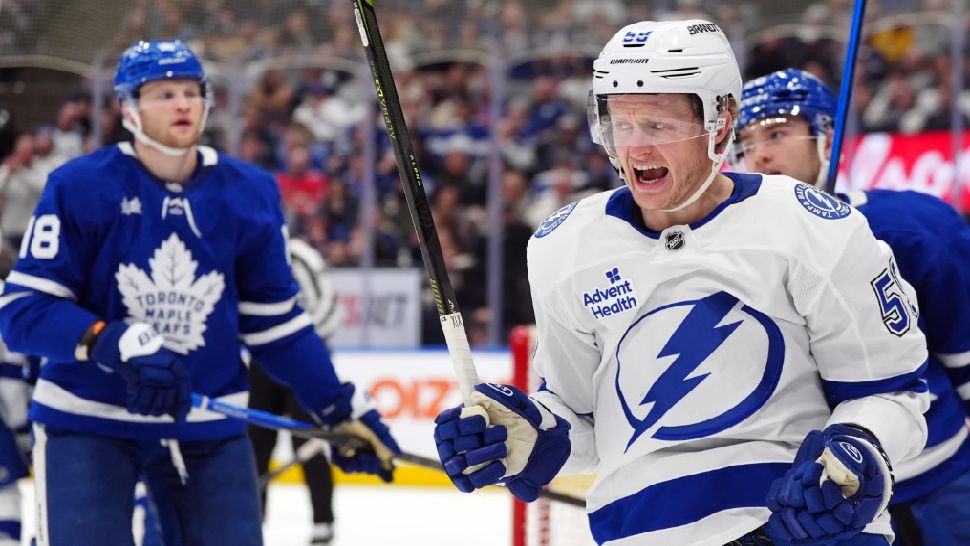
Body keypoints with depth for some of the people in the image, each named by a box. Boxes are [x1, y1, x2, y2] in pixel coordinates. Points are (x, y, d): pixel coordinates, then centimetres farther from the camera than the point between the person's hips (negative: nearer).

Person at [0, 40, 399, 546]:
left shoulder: (249, 194, 1)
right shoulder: (79, 187, -11)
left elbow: (275, 324, 9)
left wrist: (343, 409, 4)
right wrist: (118, 345, -29)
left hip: (207, 428, 4)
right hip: (87, 423, -4)